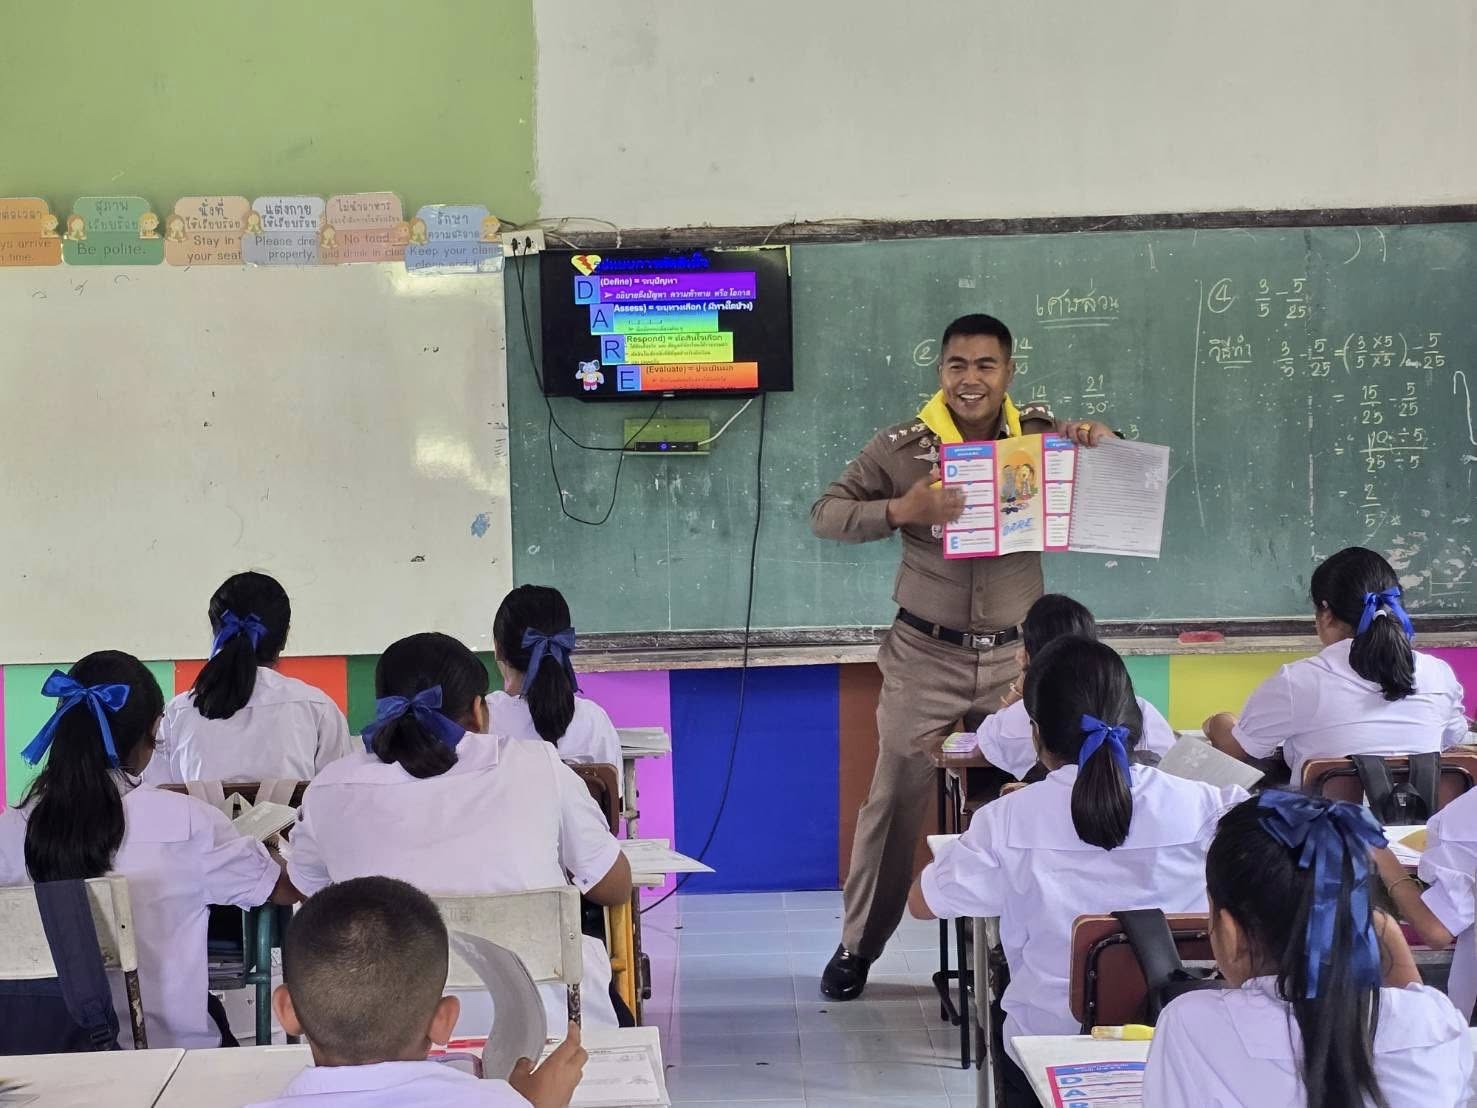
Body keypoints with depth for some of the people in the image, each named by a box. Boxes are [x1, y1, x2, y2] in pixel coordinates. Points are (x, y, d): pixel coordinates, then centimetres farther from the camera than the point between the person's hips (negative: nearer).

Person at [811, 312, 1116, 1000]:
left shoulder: (1044, 438, 0)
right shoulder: (902, 447, -5)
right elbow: (824, 516, -5)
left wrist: (1103, 445, -11)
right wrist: (900, 511, -22)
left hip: (1017, 656, 2)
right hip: (926, 657, -1)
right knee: (894, 801, 4)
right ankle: (858, 946, 19)